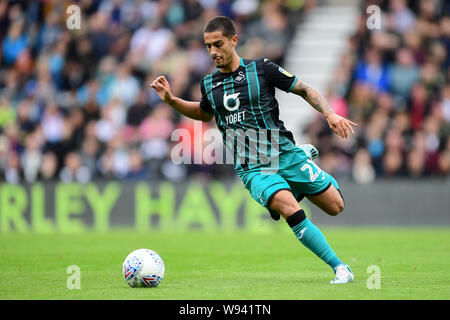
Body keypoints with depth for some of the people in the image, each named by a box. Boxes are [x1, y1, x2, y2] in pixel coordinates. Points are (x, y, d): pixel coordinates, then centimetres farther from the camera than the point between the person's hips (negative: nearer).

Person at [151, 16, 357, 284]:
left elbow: (304, 89, 2)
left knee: (335, 207, 5)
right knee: (290, 209, -27)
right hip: (253, 169, 1)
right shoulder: (209, 84, 6)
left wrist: (330, 114, -12)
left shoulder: (261, 69, -6)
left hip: (285, 154, 0)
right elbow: (204, 113, 28)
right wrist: (171, 100, 15)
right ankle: (340, 268, -20)